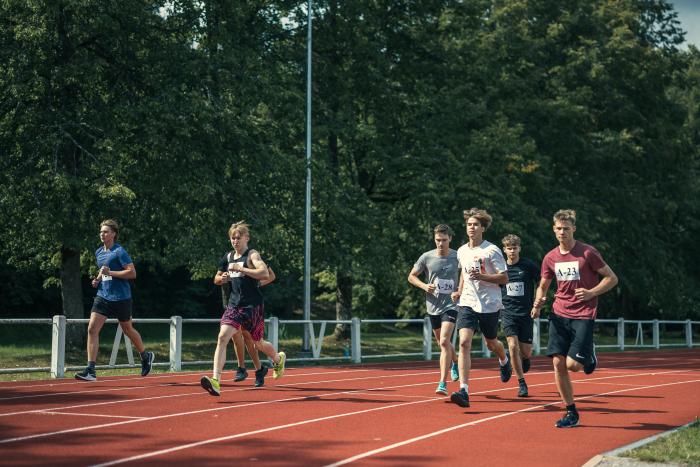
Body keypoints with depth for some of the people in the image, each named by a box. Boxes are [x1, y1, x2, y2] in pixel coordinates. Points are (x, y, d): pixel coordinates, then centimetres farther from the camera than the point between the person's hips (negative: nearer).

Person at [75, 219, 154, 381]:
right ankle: (90, 370, -12)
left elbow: (132, 273, -16)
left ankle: (146, 356, 38)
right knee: (92, 329, -10)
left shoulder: (119, 252, -11)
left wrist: (110, 273, -22)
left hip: (120, 298, -6)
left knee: (128, 330, 11)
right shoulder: (98, 252, 12)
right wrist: (98, 279, 8)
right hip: (102, 296, 6)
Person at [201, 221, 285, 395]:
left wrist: (240, 269, -28)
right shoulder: (228, 258, 11)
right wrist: (222, 278, 2)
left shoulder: (252, 255, -8)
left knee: (258, 343, 13)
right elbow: (216, 279, 26)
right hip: (234, 305, 5)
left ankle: (278, 359, 48)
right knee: (222, 337, -17)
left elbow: (265, 274, -26)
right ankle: (215, 382, -26)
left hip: (253, 306, -5)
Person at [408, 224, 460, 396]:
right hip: (433, 306, 3)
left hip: (451, 305, -3)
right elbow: (411, 276, 7)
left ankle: (443, 383, -18)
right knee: (443, 343, 17)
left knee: (444, 342, -19)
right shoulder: (427, 257, -2)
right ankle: (455, 361, 50)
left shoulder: (458, 257, -5)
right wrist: (424, 286, -9)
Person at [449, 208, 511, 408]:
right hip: (467, 303, 3)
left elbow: (504, 278, -10)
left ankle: (504, 361, 54)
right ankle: (463, 391, -22)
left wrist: (482, 276, -22)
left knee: (491, 343, 15)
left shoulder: (491, 250, -9)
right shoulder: (461, 251, 8)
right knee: (464, 343, -15)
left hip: (489, 305, -3)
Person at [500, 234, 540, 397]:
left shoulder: (529, 265, -4)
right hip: (508, 312, 1)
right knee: (513, 346, -15)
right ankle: (522, 384, -3)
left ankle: (524, 358, 40)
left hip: (526, 313, -1)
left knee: (526, 352, 0)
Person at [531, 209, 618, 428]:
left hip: (583, 315, -4)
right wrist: (538, 302, -2)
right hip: (559, 314, 4)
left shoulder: (588, 253, -6)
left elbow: (612, 278, -2)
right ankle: (571, 412, 9)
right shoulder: (550, 258, 7)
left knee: (573, 364, -14)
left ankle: (589, 356, 23)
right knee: (558, 363, -3)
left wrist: (591, 293, -17)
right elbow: (543, 286, 19)